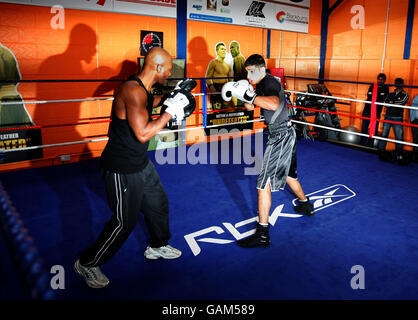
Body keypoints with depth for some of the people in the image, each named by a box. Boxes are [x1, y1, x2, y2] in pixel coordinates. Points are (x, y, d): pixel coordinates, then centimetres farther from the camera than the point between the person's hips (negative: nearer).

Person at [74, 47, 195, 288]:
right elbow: (143, 134, -31)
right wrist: (170, 111, -23)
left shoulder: (142, 89, 5)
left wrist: (166, 99, 17)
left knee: (159, 204, 21)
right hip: (122, 169, -10)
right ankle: (87, 264, 24)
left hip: (140, 163, 10)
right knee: (125, 221, 3)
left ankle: (157, 246, 45)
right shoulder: (133, 91, -26)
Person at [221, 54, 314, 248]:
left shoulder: (269, 82, -17)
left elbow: (274, 104, -38)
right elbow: (250, 106, 15)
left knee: (264, 182, -10)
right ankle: (305, 205, 50)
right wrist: (245, 96, -3)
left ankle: (262, 234, -7)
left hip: (280, 136, -11)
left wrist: (249, 95, -35)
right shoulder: (262, 84, 13)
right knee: (288, 174, 28)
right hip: (286, 133, 11)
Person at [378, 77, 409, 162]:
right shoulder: (391, 94, 17)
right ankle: (381, 151, 7)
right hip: (388, 117, 3)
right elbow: (385, 103, 2)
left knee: (399, 137, -6)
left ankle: (399, 155, -2)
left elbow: (402, 102, -12)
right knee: (384, 135, 1)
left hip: (398, 118, -3)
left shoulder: (405, 95, 7)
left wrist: (392, 102, -6)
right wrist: (396, 104, -11)